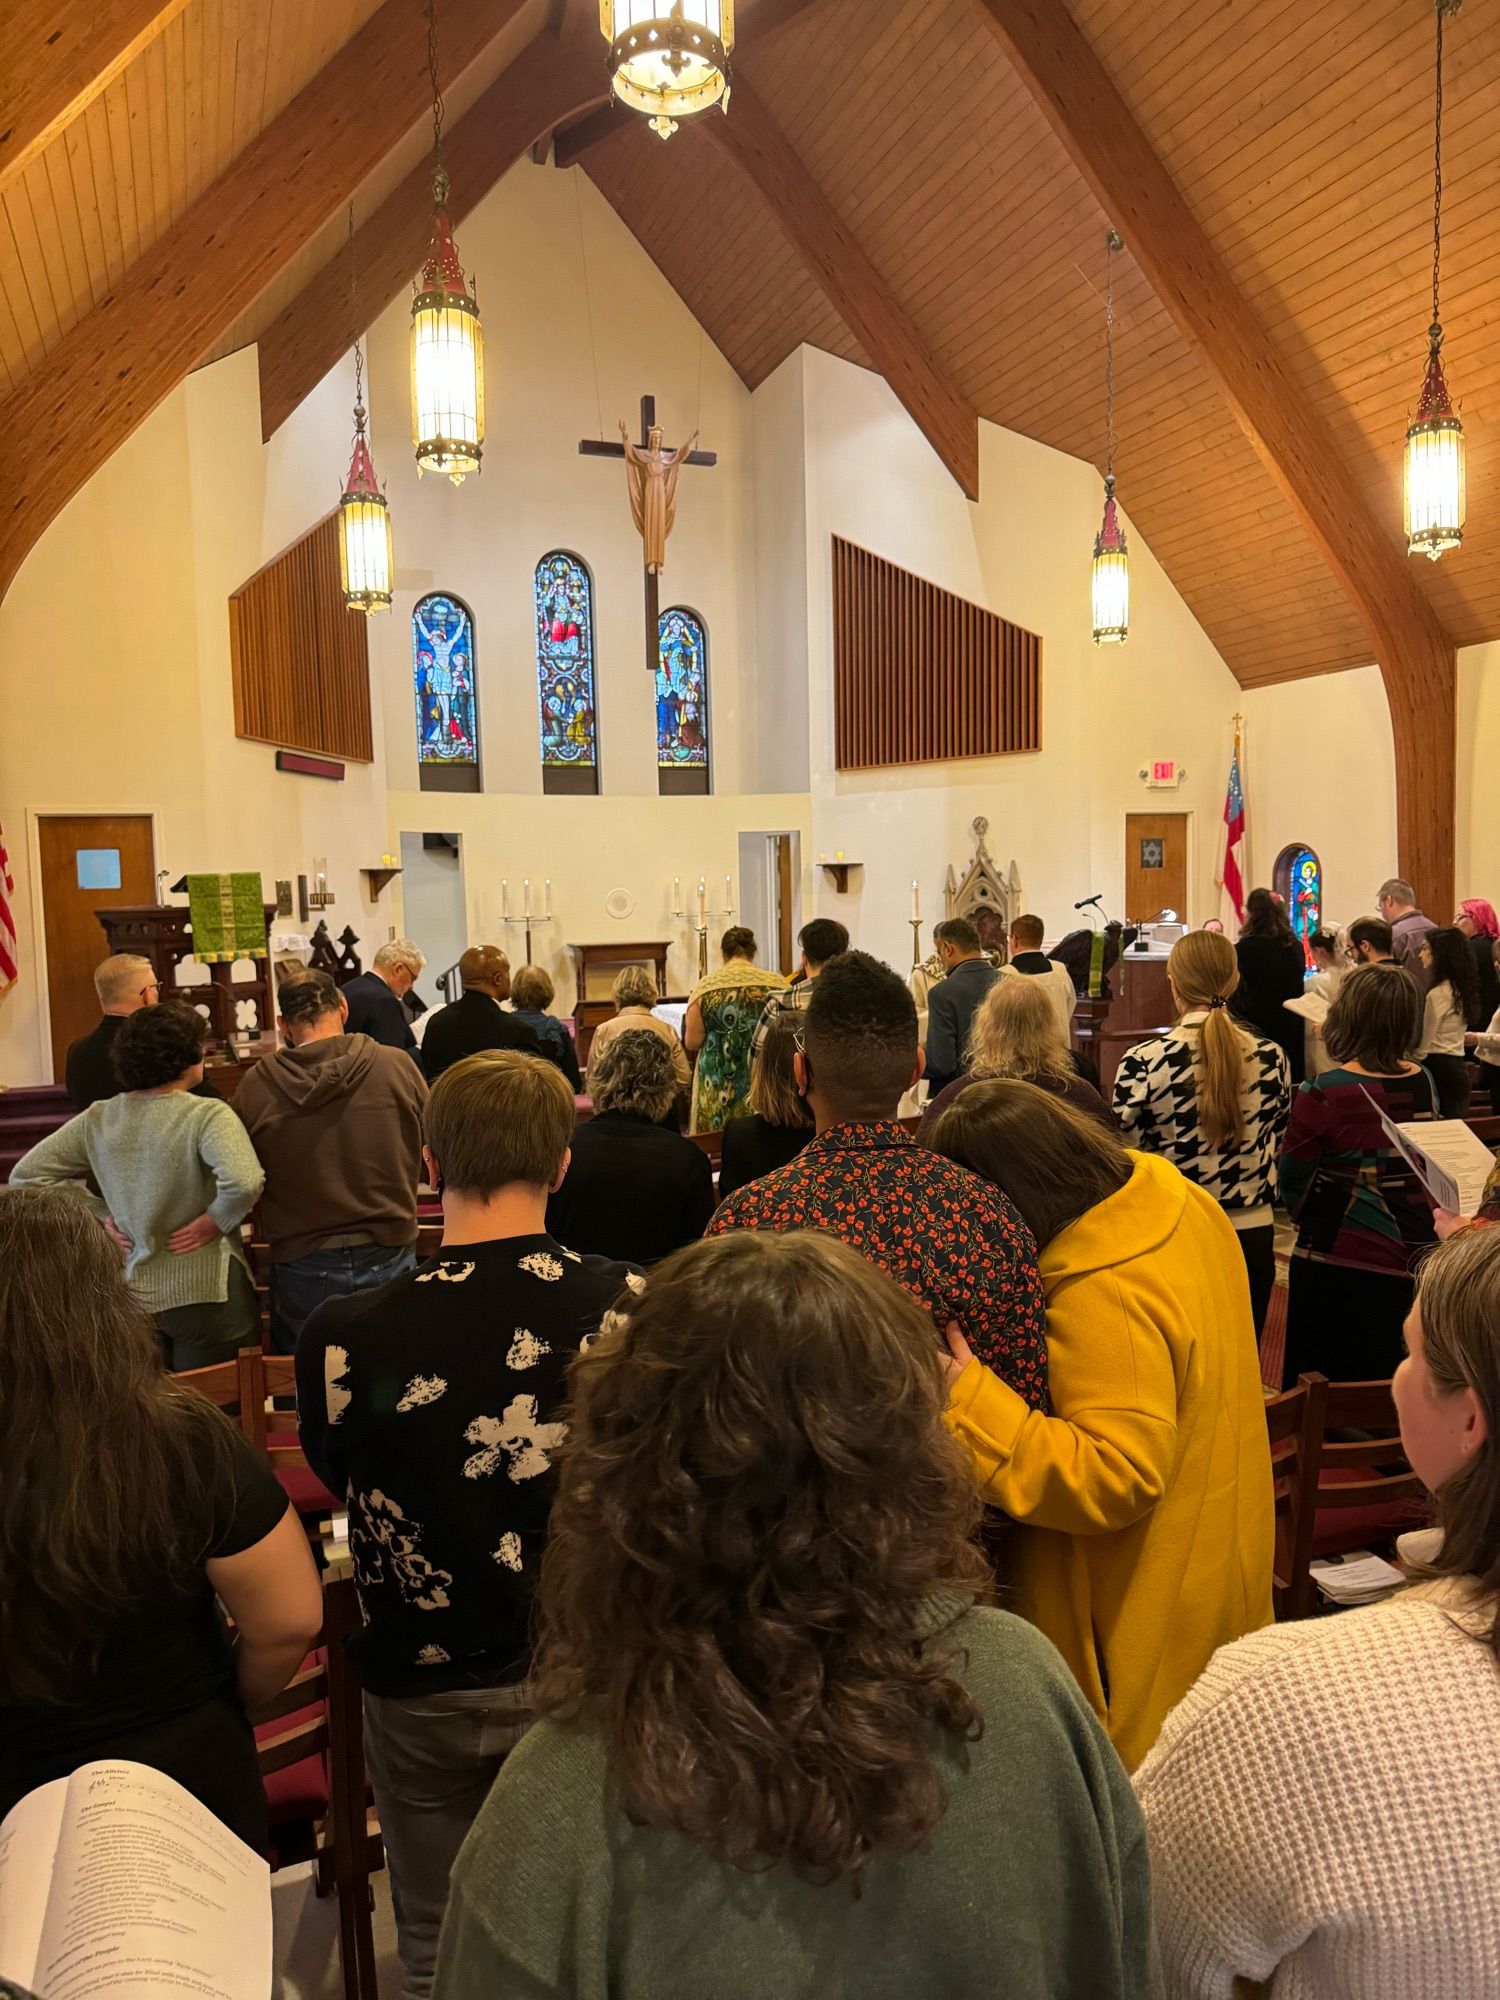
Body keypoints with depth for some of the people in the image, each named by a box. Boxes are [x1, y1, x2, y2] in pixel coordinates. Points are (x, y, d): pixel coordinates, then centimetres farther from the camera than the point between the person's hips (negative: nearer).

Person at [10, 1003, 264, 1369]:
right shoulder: (207, 1115, -16)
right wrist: (214, 1222, -13)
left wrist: (100, 1215, 6)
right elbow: (244, 1182, -33)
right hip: (206, 1296, -5)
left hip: (133, 1294, 6)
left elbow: (26, 1175, 8)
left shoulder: (97, 1119, 2)